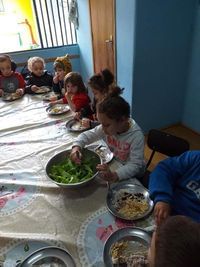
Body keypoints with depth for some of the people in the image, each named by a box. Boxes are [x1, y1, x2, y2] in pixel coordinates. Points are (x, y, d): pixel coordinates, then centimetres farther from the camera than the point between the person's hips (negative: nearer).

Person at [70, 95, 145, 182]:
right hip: (113, 166, 5)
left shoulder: (136, 135, -28)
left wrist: (114, 176, -47)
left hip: (132, 175, -4)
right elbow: (86, 135, -5)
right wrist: (76, 147, -25)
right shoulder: (108, 128, -15)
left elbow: (135, 165, -32)